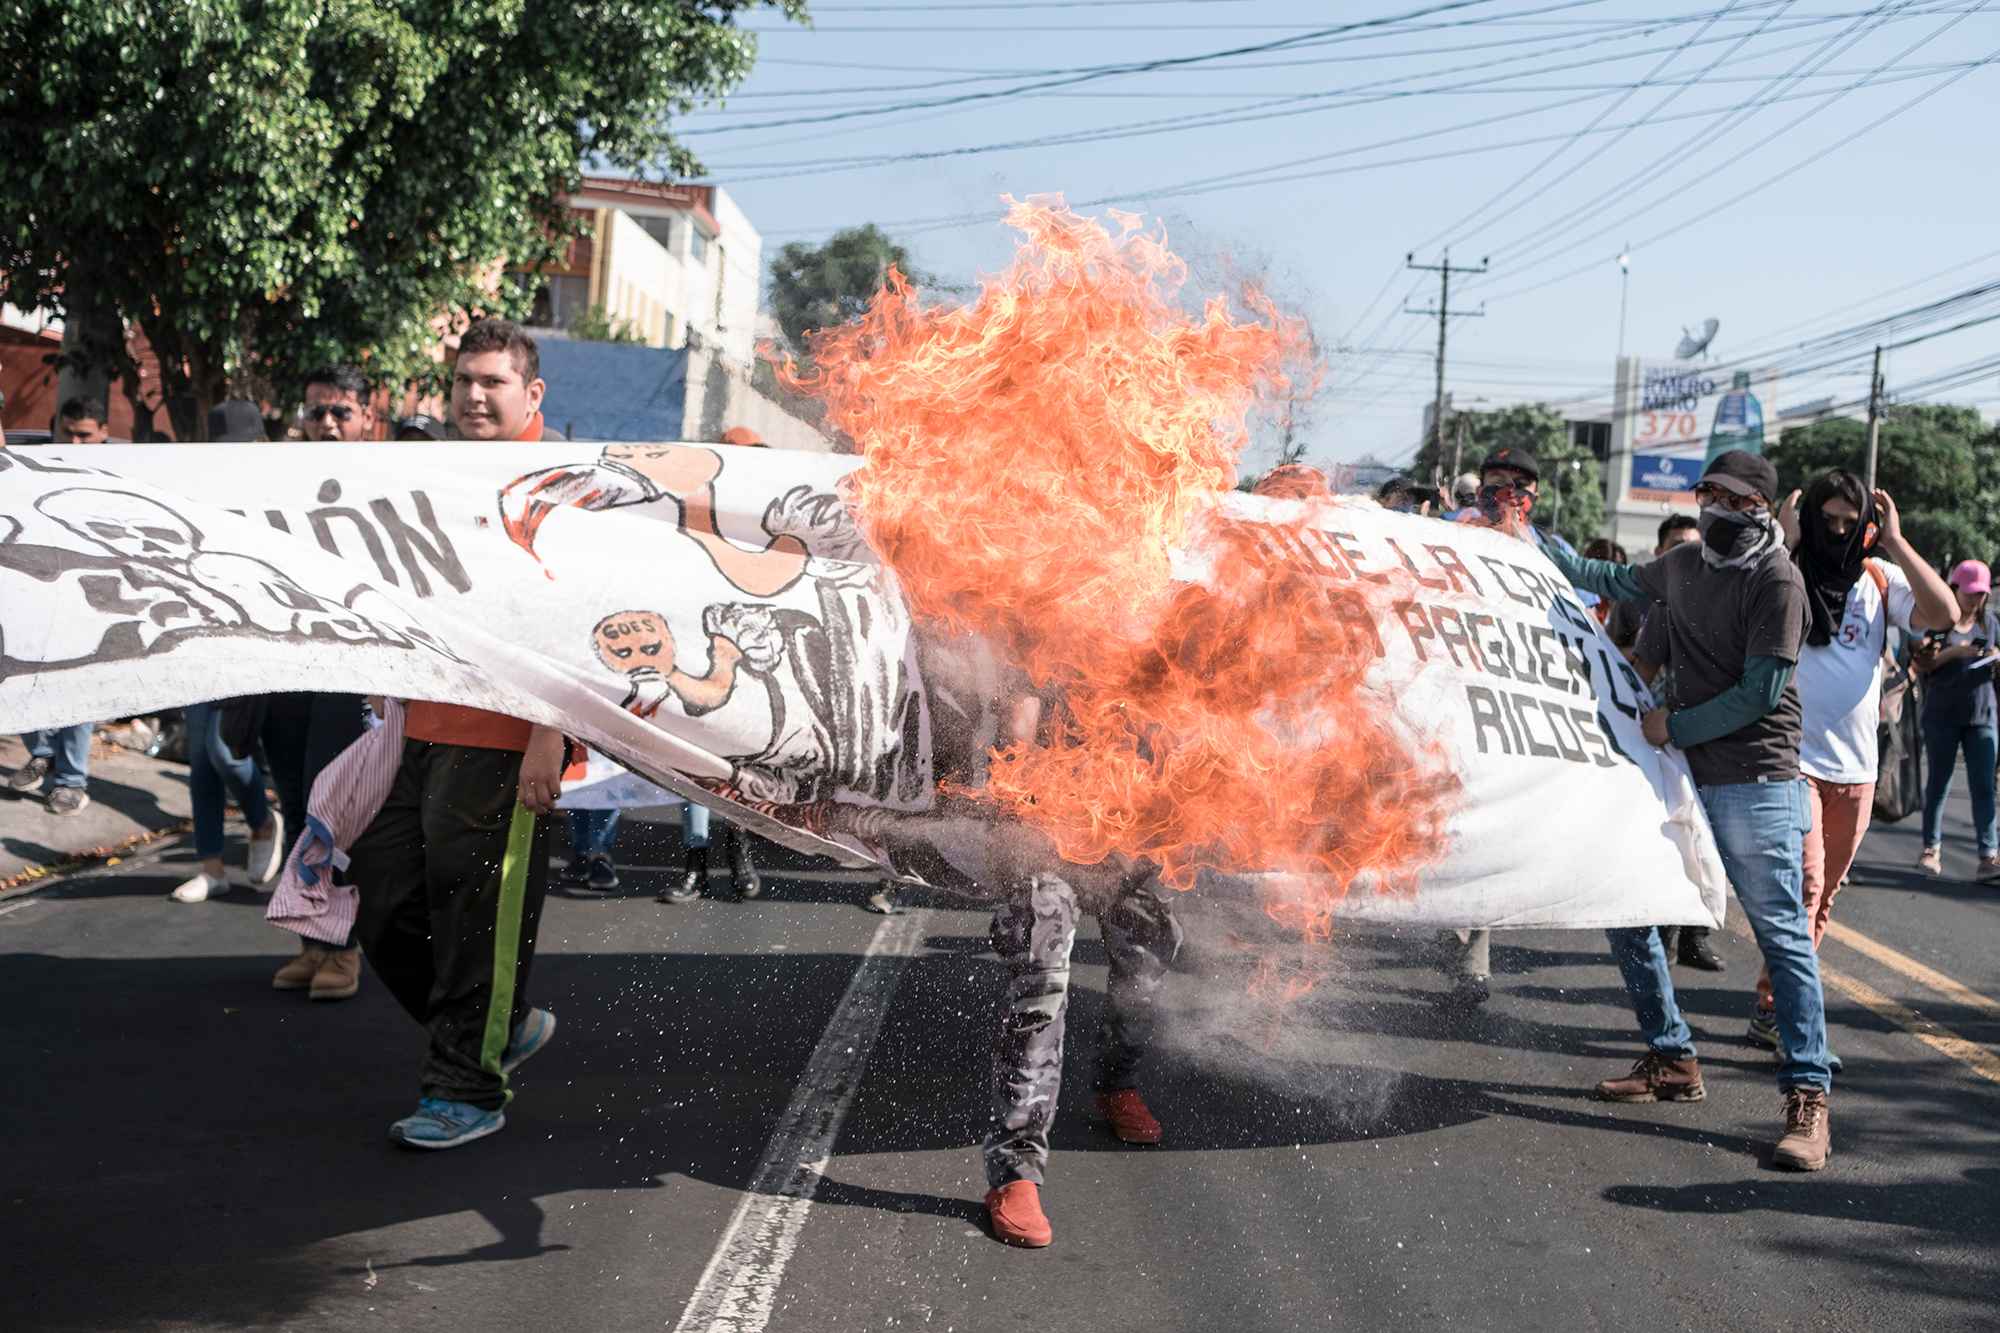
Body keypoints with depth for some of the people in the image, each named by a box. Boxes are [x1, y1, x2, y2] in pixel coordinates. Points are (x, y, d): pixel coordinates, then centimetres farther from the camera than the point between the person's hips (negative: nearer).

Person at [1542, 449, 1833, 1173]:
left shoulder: (1777, 580, -11)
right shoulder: (1685, 562, 12)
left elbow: (1761, 692, -15)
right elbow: (1610, 580, 32)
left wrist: (1675, 726, -10)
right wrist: (1529, 539, 33)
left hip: (1753, 783, -8)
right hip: (1680, 773, 8)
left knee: (1783, 935, -8)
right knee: (1624, 909, 9)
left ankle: (1808, 1098, -5)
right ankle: (1671, 1060, 23)